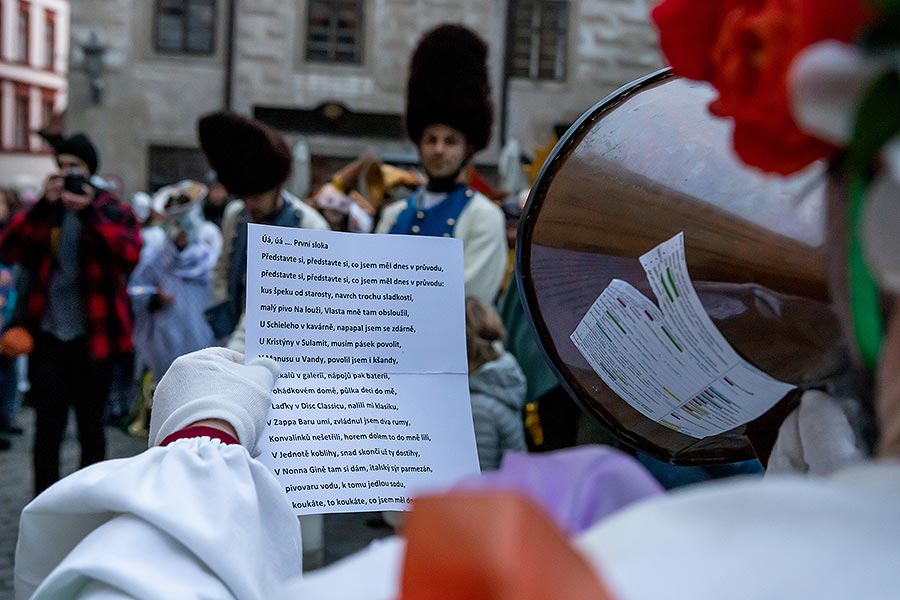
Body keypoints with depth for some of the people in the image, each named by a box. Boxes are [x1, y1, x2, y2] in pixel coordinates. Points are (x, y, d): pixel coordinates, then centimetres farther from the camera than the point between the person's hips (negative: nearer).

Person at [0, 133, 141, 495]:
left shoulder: (112, 210, 2)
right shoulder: (42, 211, 9)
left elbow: (130, 255, -16)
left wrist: (91, 214, -25)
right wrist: (44, 207, -17)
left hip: (92, 336, -1)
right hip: (47, 334, 2)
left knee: (90, 427, 9)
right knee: (47, 430, 3)